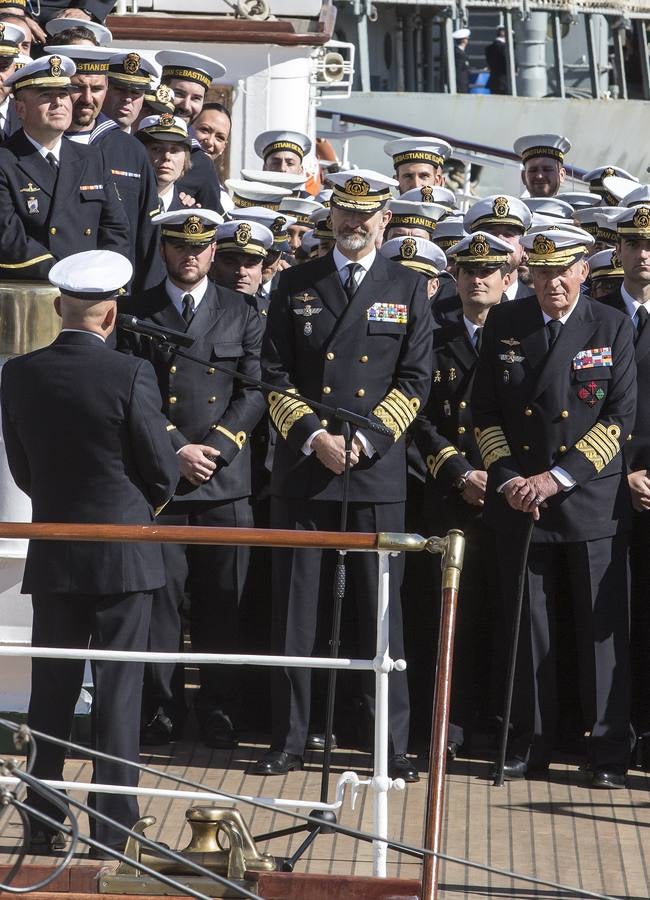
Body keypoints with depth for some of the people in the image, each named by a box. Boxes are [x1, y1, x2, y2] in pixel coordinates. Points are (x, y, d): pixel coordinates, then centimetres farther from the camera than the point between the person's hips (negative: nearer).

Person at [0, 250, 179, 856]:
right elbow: (163, 473, -8)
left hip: (52, 555, 3)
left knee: (51, 692, 12)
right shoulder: (130, 375, -15)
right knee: (118, 693, 4)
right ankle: (113, 827, 8)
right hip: (122, 554, -3)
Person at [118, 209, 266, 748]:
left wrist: (213, 449, -8)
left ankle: (220, 713, 12)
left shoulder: (242, 314, 11)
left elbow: (254, 392, 4)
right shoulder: (136, 316, 8)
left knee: (222, 602, 4)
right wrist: (177, 449, -10)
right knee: (159, 597, -1)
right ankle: (161, 710, 8)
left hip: (226, 482, 1)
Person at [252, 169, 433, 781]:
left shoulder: (408, 289, 7)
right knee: (294, 609, 3)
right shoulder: (295, 285, 9)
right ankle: (288, 739, 11)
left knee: (380, 609, 1)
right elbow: (275, 374, 5)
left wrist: (364, 440, -10)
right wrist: (313, 437, -9)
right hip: (301, 469, 1)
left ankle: (392, 742, 9)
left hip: (377, 473, -1)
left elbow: (414, 381, 2)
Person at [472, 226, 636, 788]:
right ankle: (531, 745, 18)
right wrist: (508, 479, -7)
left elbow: (621, 416, -6)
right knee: (528, 627, 7)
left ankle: (609, 752, 9)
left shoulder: (613, 328, -2)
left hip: (592, 501, -2)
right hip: (519, 502, 2)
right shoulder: (504, 325, 4)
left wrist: (558, 478, -13)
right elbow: (485, 410, 7)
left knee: (604, 627, 0)